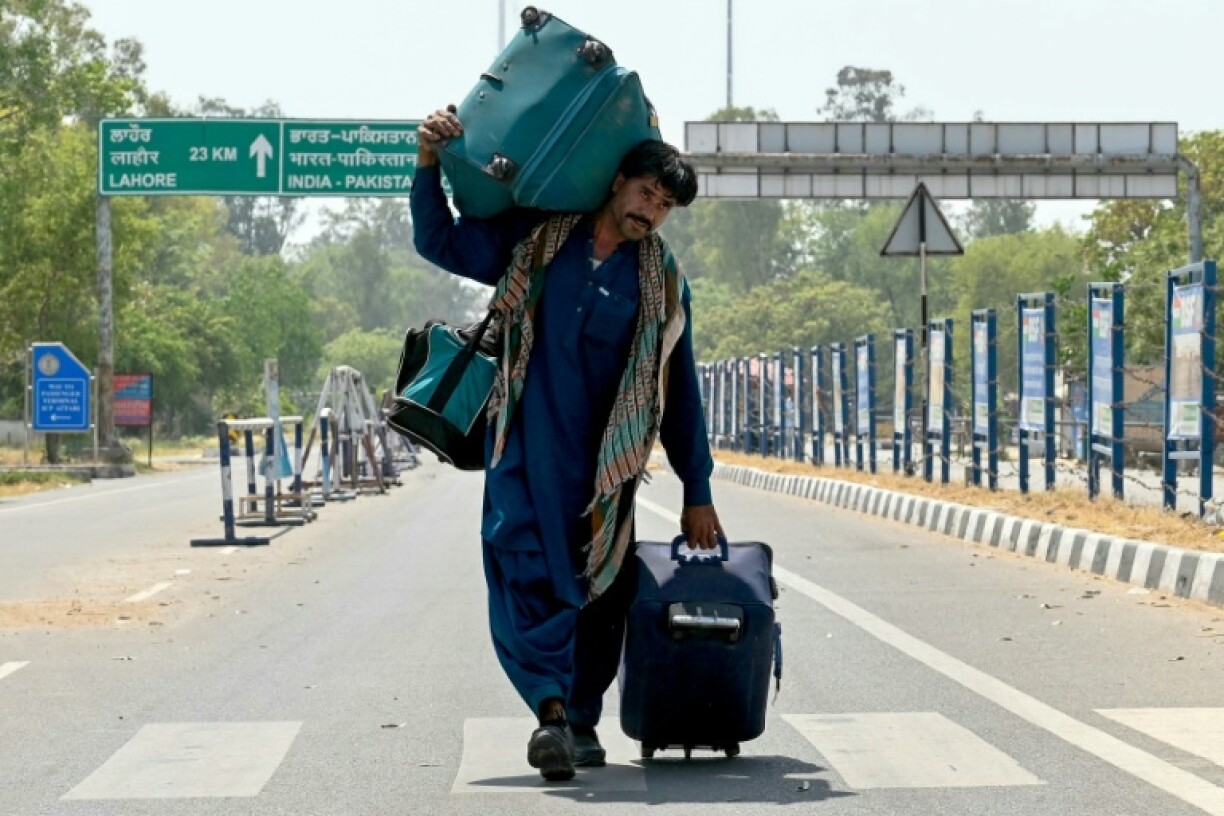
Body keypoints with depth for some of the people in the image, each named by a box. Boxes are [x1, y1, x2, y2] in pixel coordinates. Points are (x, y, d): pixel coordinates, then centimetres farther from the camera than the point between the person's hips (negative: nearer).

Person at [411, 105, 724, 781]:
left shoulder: (662, 282, 6)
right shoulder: (534, 239, 6)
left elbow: (679, 393, 10)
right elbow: (441, 244, 13)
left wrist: (697, 492, 10)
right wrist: (430, 164, -3)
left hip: (602, 464, 1)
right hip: (524, 451, -1)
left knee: (597, 589, 3)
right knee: (525, 573, -18)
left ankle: (583, 720, 16)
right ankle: (552, 708, -27)